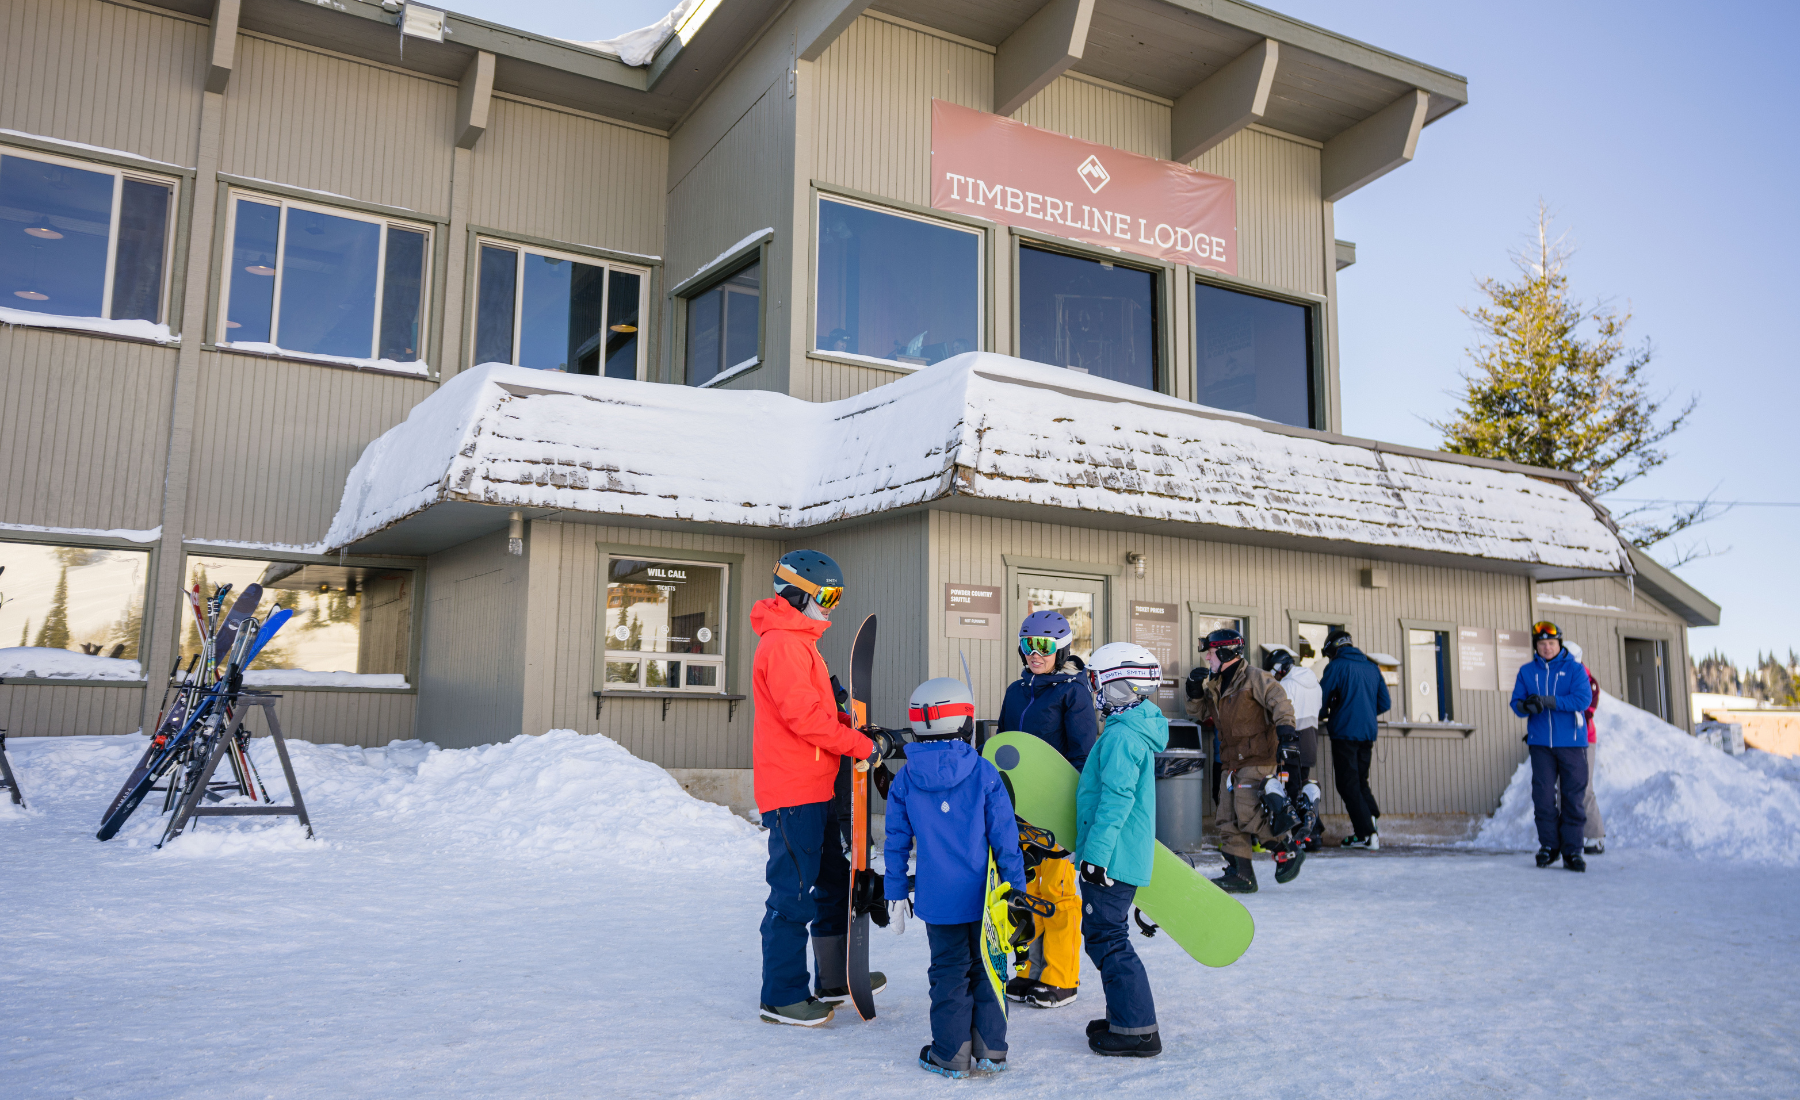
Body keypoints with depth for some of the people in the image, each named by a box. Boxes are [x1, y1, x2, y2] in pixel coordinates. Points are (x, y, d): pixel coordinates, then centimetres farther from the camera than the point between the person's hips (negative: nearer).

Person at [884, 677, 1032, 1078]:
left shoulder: (905, 779, -3)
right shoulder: (984, 773, -7)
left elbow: (896, 842, 2)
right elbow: (1004, 836, -6)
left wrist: (895, 895, 10)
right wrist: (1016, 887, 2)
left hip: (937, 897, 1)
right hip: (982, 894, 0)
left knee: (949, 970, 11)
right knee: (986, 966, 13)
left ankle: (951, 1054, 15)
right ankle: (990, 1049, 20)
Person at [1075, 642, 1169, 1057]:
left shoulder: (1120, 736, -19)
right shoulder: (1136, 730, 14)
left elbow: (1116, 800, -24)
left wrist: (1096, 853, -22)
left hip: (1112, 858, -10)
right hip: (1128, 855, 10)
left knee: (1106, 939, -4)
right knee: (1107, 936, 20)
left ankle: (1137, 1031, 1)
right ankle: (1126, 1015, 29)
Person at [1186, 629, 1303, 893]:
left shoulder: (1254, 678, -9)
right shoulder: (1216, 686, 16)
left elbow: (1279, 701, -19)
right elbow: (1199, 714, 26)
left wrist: (1286, 730, -34)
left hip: (1258, 760, -8)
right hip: (1234, 763, 8)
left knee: (1248, 814, -16)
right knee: (1228, 818, 4)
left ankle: (1289, 852, 3)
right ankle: (1239, 874, 10)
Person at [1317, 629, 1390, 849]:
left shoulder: (1337, 666, -5)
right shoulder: (1372, 667, 12)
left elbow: (1321, 698, -6)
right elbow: (1385, 703, 13)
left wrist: (1322, 716, 14)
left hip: (1344, 733, -6)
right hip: (1367, 732, 6)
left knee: (1348, 784, -2)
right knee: (1360, 781, 19)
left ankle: (1366, 834, -7)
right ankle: (1371, 817, 2)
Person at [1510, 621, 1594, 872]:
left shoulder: (1575, 669, 2)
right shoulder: (1526, 671, 10)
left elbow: (1583, 699, -11)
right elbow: (1516, 703, 6)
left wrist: (1548, 701, -20)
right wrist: (1525, 706, -18)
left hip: (1572, 742, -2)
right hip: (1540, 743, 2)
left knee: (1573, 797, 0)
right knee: (1543, 796, -1)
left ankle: (1571, 850, 7)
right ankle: (1548, 846, 11)